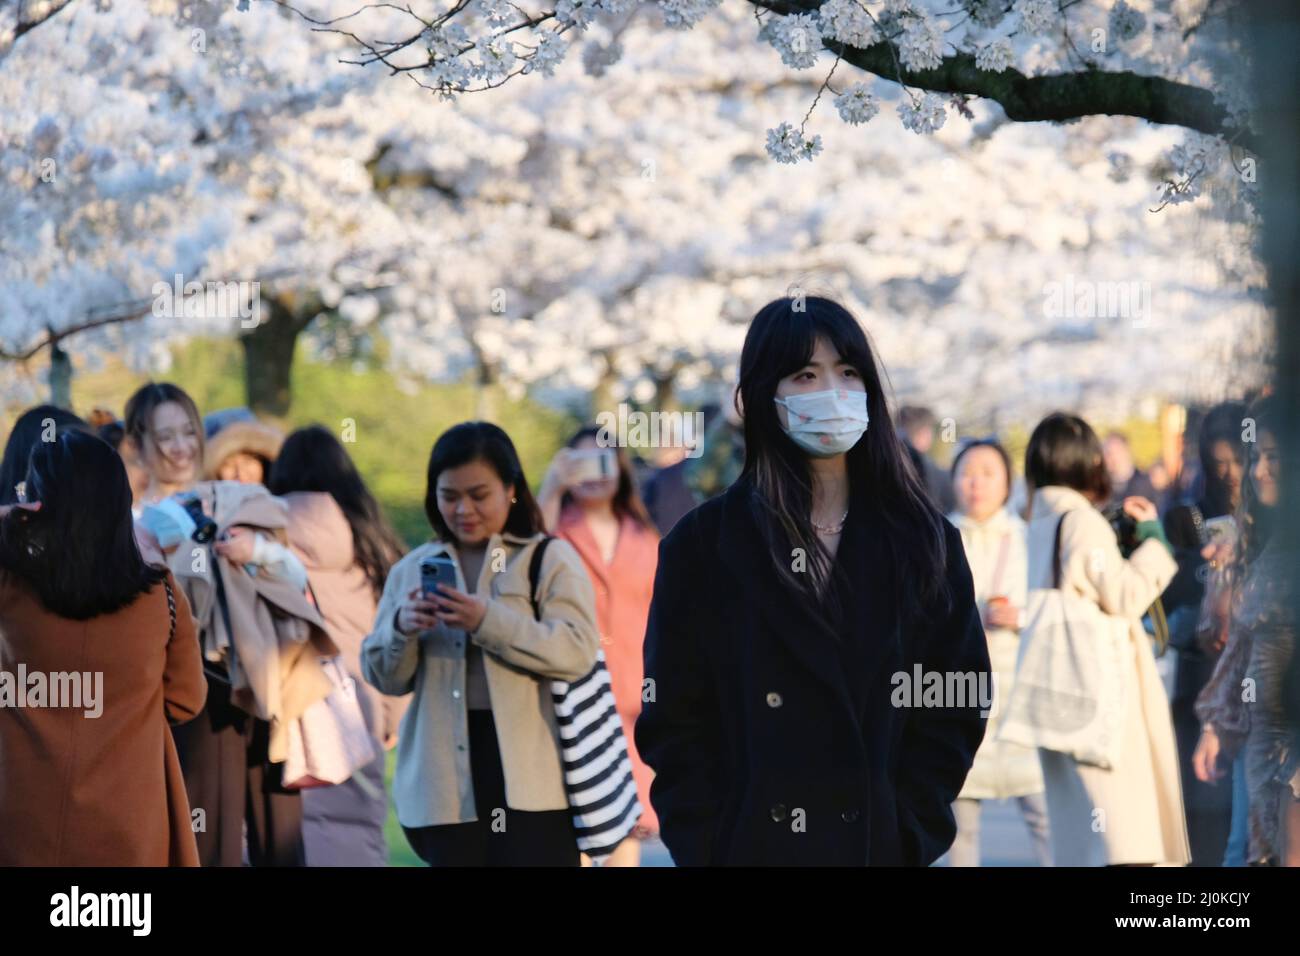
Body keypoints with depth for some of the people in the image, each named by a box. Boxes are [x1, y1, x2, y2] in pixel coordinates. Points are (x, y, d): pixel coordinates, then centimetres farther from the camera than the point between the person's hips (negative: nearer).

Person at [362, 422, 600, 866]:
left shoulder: (550, 559, 2)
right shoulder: (413, 569, 13)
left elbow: (577, 651, -12)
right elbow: (385, 678, 11)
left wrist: (488, 621, -23)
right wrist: (401, 630, -12)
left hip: (531, 776, -4)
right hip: (447, 778, 4)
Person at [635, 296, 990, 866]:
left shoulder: (923, 540, 5)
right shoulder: (703, 545, 1)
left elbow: (954, 709, 2)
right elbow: (672, 722, -1)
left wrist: (911, 836, -8)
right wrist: (704, 848, -10)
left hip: (881, 844, 1)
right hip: (752, 842, -1)